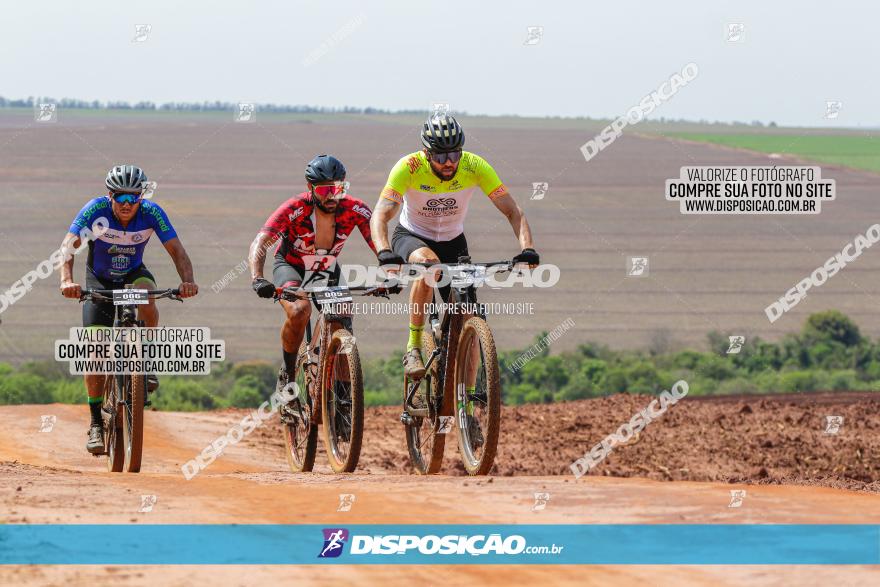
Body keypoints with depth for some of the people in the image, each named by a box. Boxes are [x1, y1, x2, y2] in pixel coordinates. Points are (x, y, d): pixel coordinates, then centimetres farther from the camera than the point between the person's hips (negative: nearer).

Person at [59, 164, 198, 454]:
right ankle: (96, 424, -2)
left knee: (146, 293, -36)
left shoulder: (151, 213, -24)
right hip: (99, 280, -1)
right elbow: (69, 245, -37)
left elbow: (176, 250, -28)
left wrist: (187, 280, -48)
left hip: (133, 274, 1)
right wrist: (66, 280, -55)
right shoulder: (95, 210, -28)